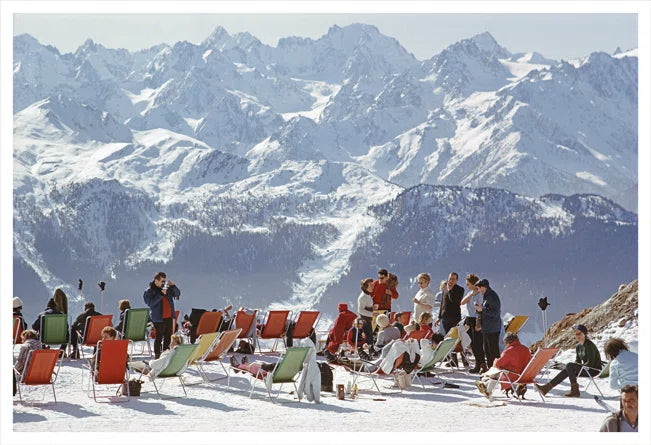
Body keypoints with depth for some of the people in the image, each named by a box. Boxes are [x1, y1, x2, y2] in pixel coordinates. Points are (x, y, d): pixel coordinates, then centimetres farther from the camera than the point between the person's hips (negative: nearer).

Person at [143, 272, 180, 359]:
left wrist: (173, 286, -5)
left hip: (169, 317, 6)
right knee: (159, 337, -6)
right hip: (159, 318, -6)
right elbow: (150, 303, -19)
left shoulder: (167, 288, 12)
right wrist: (161, 294, -22)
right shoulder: (149, 291, -6)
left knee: (168, 337, 11)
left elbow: (177, 294, 14)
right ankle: (157, 355, 0)